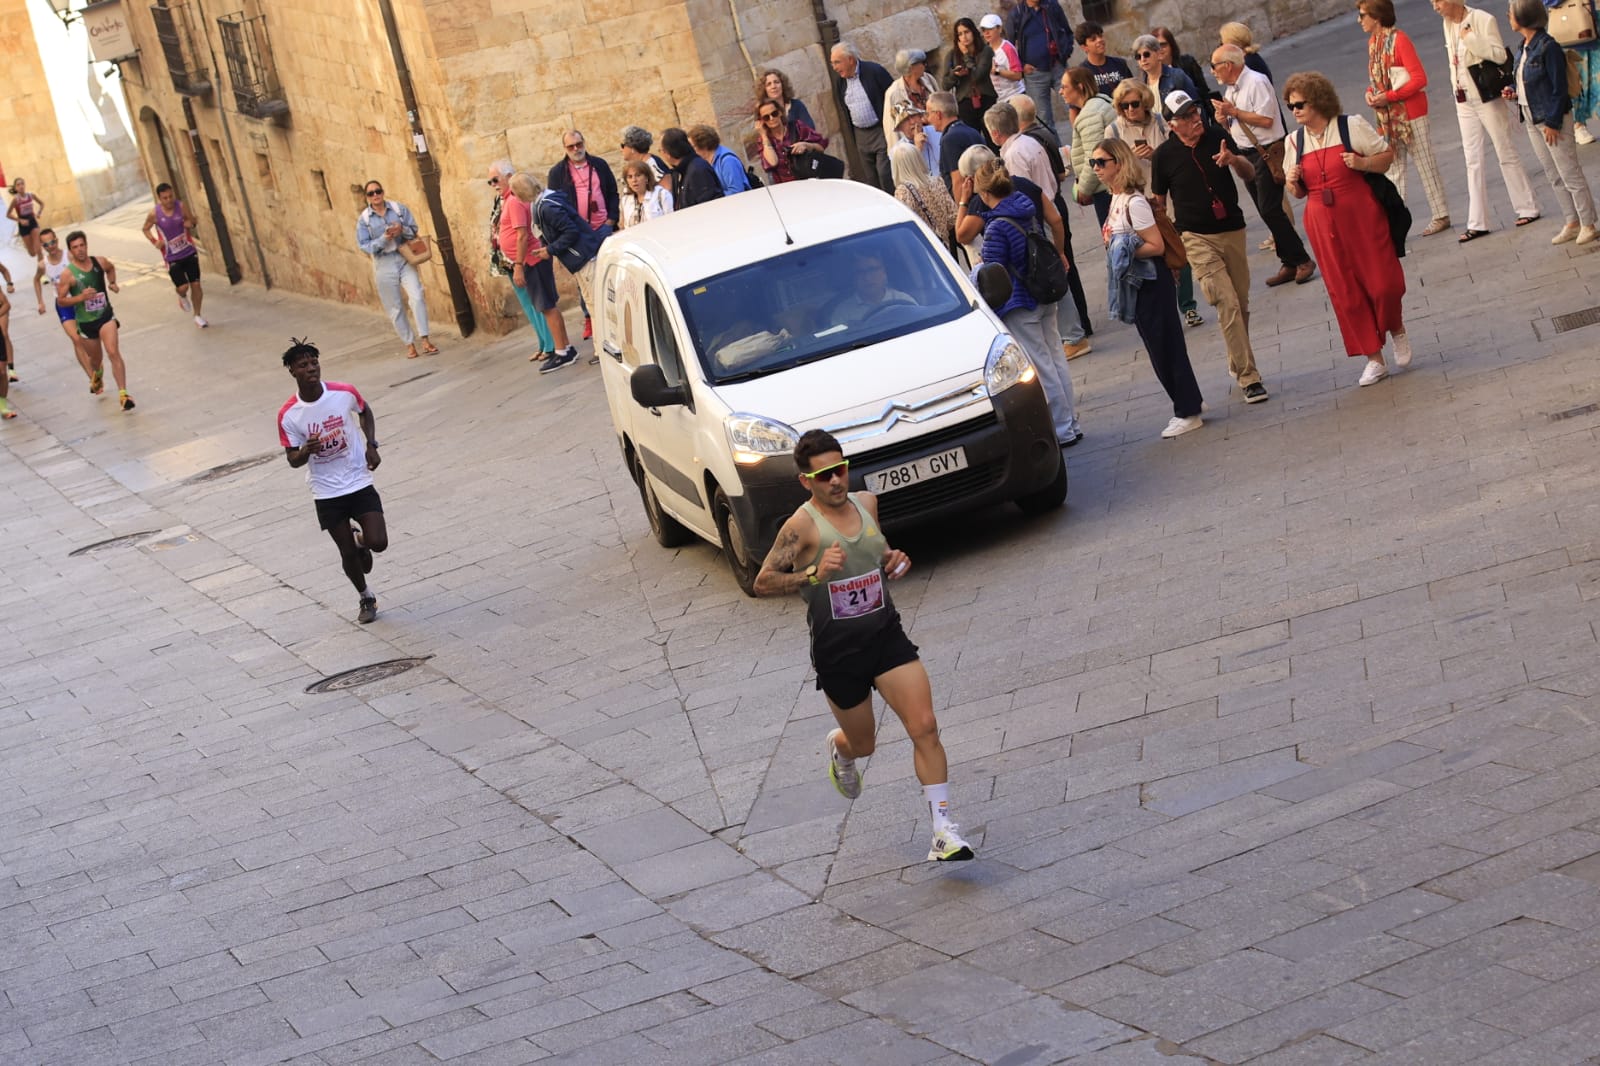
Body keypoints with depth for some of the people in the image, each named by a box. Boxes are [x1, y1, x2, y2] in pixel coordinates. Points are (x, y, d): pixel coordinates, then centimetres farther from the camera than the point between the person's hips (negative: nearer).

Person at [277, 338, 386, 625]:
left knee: (378, 543, -12)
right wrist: (306, 450, -28)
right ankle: (366, 598, 35)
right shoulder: (288, 415, -15)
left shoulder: (344, 393, -11)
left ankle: (360, 538, 26)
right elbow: (293, 460, -5)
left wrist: (371, 445, -2)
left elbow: (365, 411, 12)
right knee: (348, 553, 7)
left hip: (360, 483, 1)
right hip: (326, 492, -1)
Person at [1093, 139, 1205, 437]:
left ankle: (1187, 413, 7)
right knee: (1158, 346, 15)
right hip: (1135, 284, 9)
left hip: (1151, 283, -9)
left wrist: (1121, 252, -21)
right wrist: (1113, 246, 6)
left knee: (1165, 346, -1)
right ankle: (1187, 404, 26)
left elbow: (1156, 245, -22)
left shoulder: (1134, 203, -20)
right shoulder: (1116, 198, 7)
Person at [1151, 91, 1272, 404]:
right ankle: (1249, 378, -11)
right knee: (1227, 304, -13)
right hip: (1197, 238, -3)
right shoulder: (1164, 155, -7)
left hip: (1233, 230, 3)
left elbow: (1250, 174, 1)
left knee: (1241, 303, 8)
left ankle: (1238, 364, 27)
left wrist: (1234, 160, -20)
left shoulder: (1218, 137, -1)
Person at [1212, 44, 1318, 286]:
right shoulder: (1231, 89, 13)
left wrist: (1234, 111, -15)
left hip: (1267, 153, -9)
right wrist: (1224, 118, -1)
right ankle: (1289, 264, 13)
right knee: (1267, 212, 8)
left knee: (1270, 210, -12)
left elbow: (1266, 119, -22)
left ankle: (1302, 260, -3)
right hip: (1246, 154, 9)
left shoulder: (1256, 83, -14)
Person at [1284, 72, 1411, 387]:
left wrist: (1363, 163, -19)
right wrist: (1293, 182, -7)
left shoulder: (1351, 126, -4)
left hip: (1362, 216, -4)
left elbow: (1387, 156, -1)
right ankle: (1374, 359, 12)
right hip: (1323, 225, 4)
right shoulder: (1295, 142, 8)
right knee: (1344, 292, 2)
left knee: (1382, 282, -5)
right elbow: (1298, 192, 16)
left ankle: (1397, 330, 27)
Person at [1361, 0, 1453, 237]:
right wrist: (1371, 92, -4)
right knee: (1393, 169, 8)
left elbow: (1419, 79, -19)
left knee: (1425, 164, 1)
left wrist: (1389, 96, -21)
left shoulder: (1399, 39, -16)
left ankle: (1441, 215, 10)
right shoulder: (1372, 42, 7)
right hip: (1387, 116, 8)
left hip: (1410, 113, -8)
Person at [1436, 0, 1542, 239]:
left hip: (1487, 98, -6)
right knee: (1472, 161, 5)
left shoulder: (1483, 19, -14)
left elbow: (1500, 55, -20)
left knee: (1506, 153, 2)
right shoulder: (1448, 24, 7)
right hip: (1463, 100, 6)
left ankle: (1528, 208, 14)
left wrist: (1470, 38, -23)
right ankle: (1477, 223, 6)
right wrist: (1456, 87, 11)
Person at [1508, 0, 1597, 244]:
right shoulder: (1523, 49, 8)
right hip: (1532, 120, 9)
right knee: (1554, 177, 13)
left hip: (1552, 120, -9)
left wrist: (1552, 122, -18)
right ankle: (1571, 223, 21)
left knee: (1570, 174, -2)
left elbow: (1558, 88, -17)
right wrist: (1515, 92, 0)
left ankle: (1587, 224, 5)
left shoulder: (1547, 47, -17)